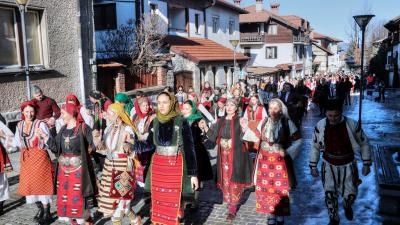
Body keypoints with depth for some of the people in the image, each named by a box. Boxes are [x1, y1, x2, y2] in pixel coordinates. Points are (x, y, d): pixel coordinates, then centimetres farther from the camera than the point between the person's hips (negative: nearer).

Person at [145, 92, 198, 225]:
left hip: (176, 166, -4)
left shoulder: (181, 122, -7)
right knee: (158, 201, 7)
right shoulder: (155, 122, 5)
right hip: (157, 166, 4)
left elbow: (189, 148, -8)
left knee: (173, 202, 0)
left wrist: (193, 174, -11)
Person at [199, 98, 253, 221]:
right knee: (225, 180, 11)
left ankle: (233, 208, 6)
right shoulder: (220, 121, 8)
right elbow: (213, 137, 4)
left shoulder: (239, 120, -5)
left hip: (236, 155, -4)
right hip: (223, 155, 4)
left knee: (234, 180, -1)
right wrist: (205, 128, -8)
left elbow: (243, 138, -15)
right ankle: (229, 201, 31)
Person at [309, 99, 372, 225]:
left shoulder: (352, 125, -18)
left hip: (348, 165, 0)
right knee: (329, 194, -4)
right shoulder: (320, 126, -15)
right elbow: (315, 147, -2)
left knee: (350, 194, 2)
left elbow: (364, 144, -3)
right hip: (329, 165, 0)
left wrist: (366, 164, -2)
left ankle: (347, 206, 40)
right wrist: (313, 166, 0)